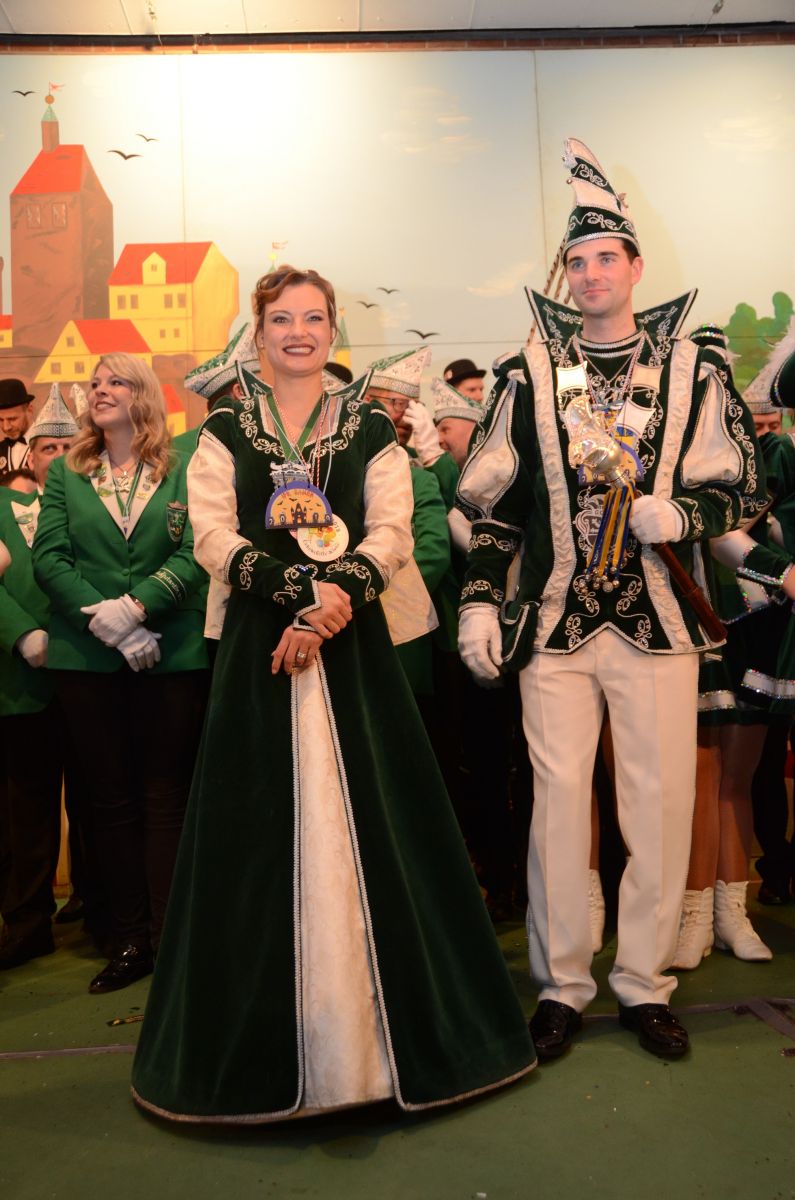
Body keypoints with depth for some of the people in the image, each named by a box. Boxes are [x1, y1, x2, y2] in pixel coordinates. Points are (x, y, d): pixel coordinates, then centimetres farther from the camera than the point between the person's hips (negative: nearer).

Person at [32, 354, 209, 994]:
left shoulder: (183, 472, 4)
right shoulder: (65, 474, 11)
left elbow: (195, 552, -7)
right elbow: (48, 557, 1)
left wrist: (135, 605, -19)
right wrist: (104, 622, -12)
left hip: (172, 653, -2)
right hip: (87, 659, 3)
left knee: (166, 796, 2)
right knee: (111, 799, 8)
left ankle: (171, 939, 10)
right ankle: (131, 940, 19)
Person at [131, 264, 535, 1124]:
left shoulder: (372, 429, 9)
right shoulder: (224, 430, 9)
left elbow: (391, 535, -1)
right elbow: (215, 537, -3)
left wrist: (334, 597, -18)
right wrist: (300, 592, -17)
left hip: (352, 639, 0)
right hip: (259, 643, 0)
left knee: (367, 818, 1)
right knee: (263, 822, 3)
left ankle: (373, 1023, 17)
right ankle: (264, 1037, 20)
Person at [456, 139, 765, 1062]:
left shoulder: (691, 372, 7)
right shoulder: (528, 376, 7)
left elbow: (743, 486, 10)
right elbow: (490, 501, 6)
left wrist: (681, 512, -11)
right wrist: (479, 601, -1)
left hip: (657, 620, 1)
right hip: (552, 622, 0)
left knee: (660, 802, 6)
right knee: (558, 797, 3)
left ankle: (643, 983, 25)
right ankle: (561, 984, 21)